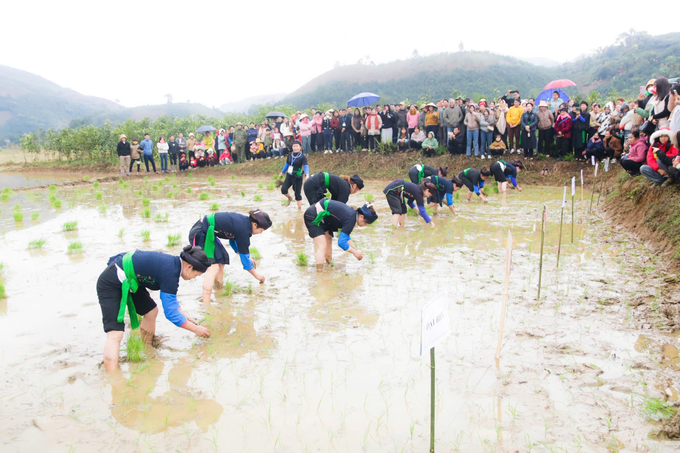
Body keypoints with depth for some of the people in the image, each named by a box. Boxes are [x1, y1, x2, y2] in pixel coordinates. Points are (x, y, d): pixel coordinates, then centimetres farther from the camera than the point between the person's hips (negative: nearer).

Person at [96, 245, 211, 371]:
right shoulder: (170, 273, -26)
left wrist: (185, 317, 14)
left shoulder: (172, 263, 1)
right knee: (115, 334, -17)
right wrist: (196, 329, -11)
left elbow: (170, 298, 18)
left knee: (151, 311, 18)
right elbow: (170, 313, -21)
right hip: (110, 284, -10)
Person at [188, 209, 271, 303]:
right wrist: (256, 275, 2)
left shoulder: (244, 221, 6)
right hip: (200, 234, -11)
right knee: (213, 267, -18)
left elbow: (233, 239, 23)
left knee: (222, 258, 20)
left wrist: (247, 258, 23)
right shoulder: (243, 230, -20)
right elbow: (244, 256, -10)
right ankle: (206, 304, -26)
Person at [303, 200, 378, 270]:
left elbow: (345, 235, 21)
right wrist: (354, 252, -8)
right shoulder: (351, 219, -22)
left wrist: (355, 249, 16)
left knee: (328, 239, 16)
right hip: (313, 216, -10)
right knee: (322, 246, -13)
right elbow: (341, 242, -22)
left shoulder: (352, 213, 6)